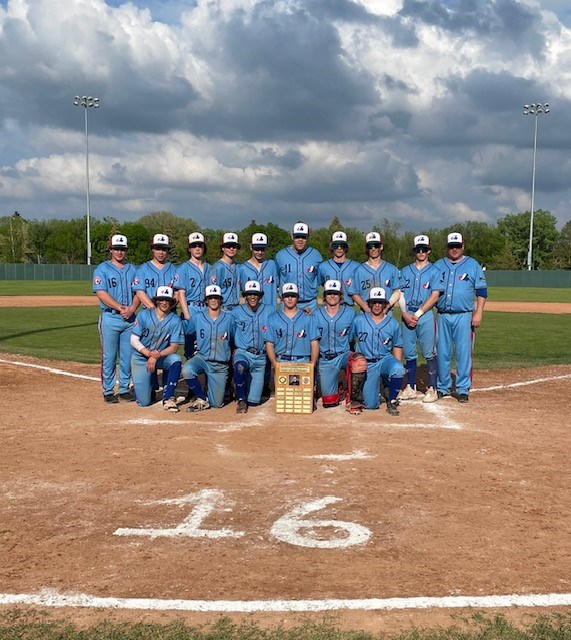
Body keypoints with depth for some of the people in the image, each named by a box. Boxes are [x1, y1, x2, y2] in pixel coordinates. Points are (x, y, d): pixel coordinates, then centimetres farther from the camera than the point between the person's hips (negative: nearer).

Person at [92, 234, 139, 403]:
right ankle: (108, 391, 9)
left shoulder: (133, 269, 14)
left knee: (128, 356, 7)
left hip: (129, 319, 4)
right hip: (110, 318, -4)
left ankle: (124, 389, 17)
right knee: (109, 357, 0)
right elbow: (101, 293, -11)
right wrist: (121, 308, -17)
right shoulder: (102, 269, -1)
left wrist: (132, 308, -11)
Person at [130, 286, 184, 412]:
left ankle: (168, 398, -23)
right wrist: (149, 353, -27)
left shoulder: (175, 320, -10)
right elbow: (134, 340, -10)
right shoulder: (144, 315, -10)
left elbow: (174, 347, -11)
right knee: (144, 402, -7)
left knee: (176, 359, -34)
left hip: (162, 357, 1)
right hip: (141, 358, -1)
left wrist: (156, 356, -27)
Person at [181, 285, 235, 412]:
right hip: (202, 358, 0)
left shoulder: (228, 318, 1)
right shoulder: (197, 317, 1)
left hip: (221, 365, 0)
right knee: (186, 370, -35)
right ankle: (202, 399, -11)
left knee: (216, 404, -1)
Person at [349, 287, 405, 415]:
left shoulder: (393, 324, 3)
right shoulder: (358, 321, 0)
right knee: (371, 405, -7)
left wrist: (397, 366, -4)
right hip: (366, 364, 0)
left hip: (385, 360, 1)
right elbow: (348, 341, 5)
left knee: (398, 369, -36)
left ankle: (392, 401, -11)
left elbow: (397, 347, 9)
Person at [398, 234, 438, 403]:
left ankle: (432, 389, 0)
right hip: (407, 315, 4)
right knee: (409, 353, 6)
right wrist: (405, 314, -5)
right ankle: (410, 388, 15)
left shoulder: (434, 270, 5)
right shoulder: (405, 271, 16)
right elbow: (401, 294, 10)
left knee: (429, 353, -5)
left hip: (426, 315, -3)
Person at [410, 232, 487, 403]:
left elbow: (482, 291, 2)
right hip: (442, 316, 2)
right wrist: (419, 312, -11)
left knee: (464, 353, -3)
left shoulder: (472, 265, 5)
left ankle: (463, 390, 6)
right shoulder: (438, 266, 9)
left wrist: (478, 313, -8)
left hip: (464, 316, -2)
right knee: (442, 353, 6)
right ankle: (443, 388, 18)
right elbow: (435, 294, 1)